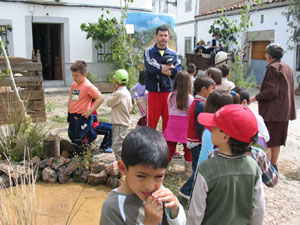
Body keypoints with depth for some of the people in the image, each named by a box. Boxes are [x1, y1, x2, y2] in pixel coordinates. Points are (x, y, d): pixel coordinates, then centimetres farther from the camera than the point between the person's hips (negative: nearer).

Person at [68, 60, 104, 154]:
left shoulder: (88, 86, -16)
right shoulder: (73, 85, 9)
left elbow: (100, 98, -22)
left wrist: (90, 111, -19)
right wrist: (69, 110, 15)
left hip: (82, 117, -8)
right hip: (72, 116, 8)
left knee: (80, 139, -1)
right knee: (72, 136, 18)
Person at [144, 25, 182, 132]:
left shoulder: (173, 54, 11)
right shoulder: (149, 52, 4)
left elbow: (178, 71, -3)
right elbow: (151, 67, -15)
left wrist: (159, 67, -10)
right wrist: (170, 67, -5)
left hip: (169, 91, 2)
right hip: (153, 92, -2)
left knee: (168, 121, 7)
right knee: (152, 121, 0)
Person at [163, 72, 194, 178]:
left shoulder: (170, 96, 2)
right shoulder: (190, 98, -8)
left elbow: (169, 111, 10)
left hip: (172, 123, 3)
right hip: (185, 125, -2)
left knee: (170, 147, 9)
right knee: (188, 148, 10)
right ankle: (189, 170, 17)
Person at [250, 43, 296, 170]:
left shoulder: (273, 67, -13)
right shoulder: (287, 68, 14)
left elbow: (272, 91, -21)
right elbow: (289, 90, 17)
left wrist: (255, 98, -12)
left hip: (272, 111, -9)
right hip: (284, 111, 9)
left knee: (266, 142, -2)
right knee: (276, 141, 17)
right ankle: (273, 166, 27)